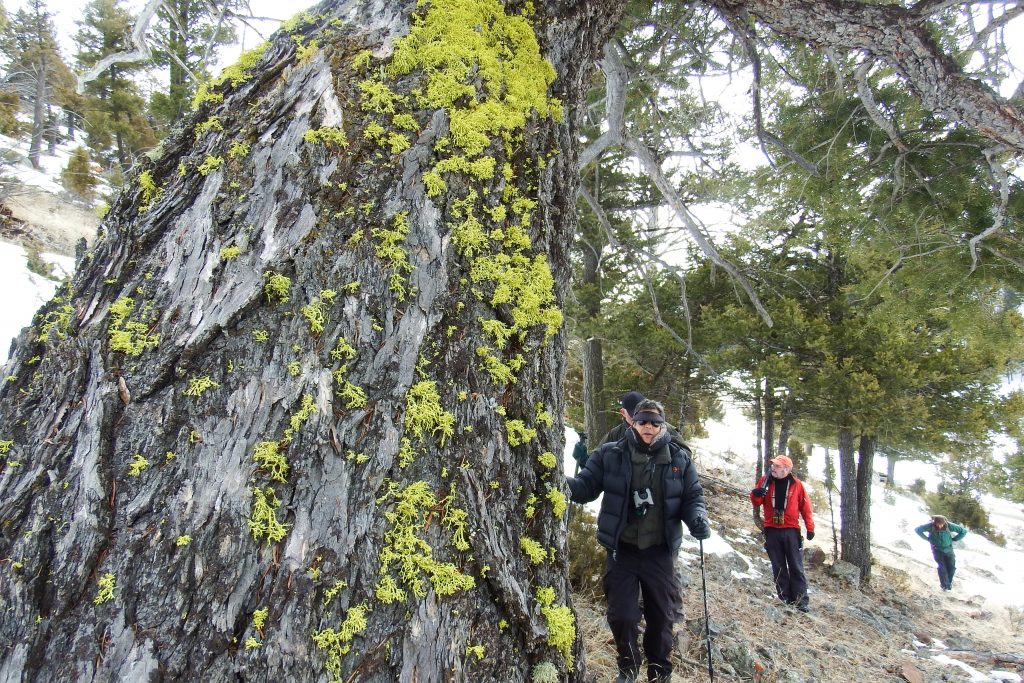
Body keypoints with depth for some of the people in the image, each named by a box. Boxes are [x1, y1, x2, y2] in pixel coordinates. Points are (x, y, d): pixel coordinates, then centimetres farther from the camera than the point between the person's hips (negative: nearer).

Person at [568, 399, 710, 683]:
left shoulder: (679, 459, -1)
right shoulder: (610, 454, -7)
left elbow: (693, 497, 5)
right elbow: (586, 486, -6)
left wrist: (697, 518, -16)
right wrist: (562, 482, -27)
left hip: (660, 552, 1)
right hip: (621, 551, -1)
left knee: (662, 617, 15)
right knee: (621, 616, 3)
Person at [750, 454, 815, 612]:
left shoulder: (796, 484, -1)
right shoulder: (765, 481, 2)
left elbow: (805, 507, 3)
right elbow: (757, 502, 3)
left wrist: (810, 527, 0)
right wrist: (756, 495, -20)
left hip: (791, 531, -2)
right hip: (772, 531, 2)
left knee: (796, 566, 2)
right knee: (778, 567, 7)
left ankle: (801, 600, 7)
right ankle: (785, 598, 13)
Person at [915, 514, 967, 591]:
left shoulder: (949, 525, -20)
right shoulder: (930, 526, -21)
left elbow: (964, 531, -9)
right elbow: (917, 530, -12)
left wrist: (954, 539, -6)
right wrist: (927, 539, -9)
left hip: (948, 549, 1)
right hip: (937, 549, -1)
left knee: (952, 567, -2)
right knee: (941, 567, -11)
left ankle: (949, 582, 22)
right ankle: (945, 585, 0)